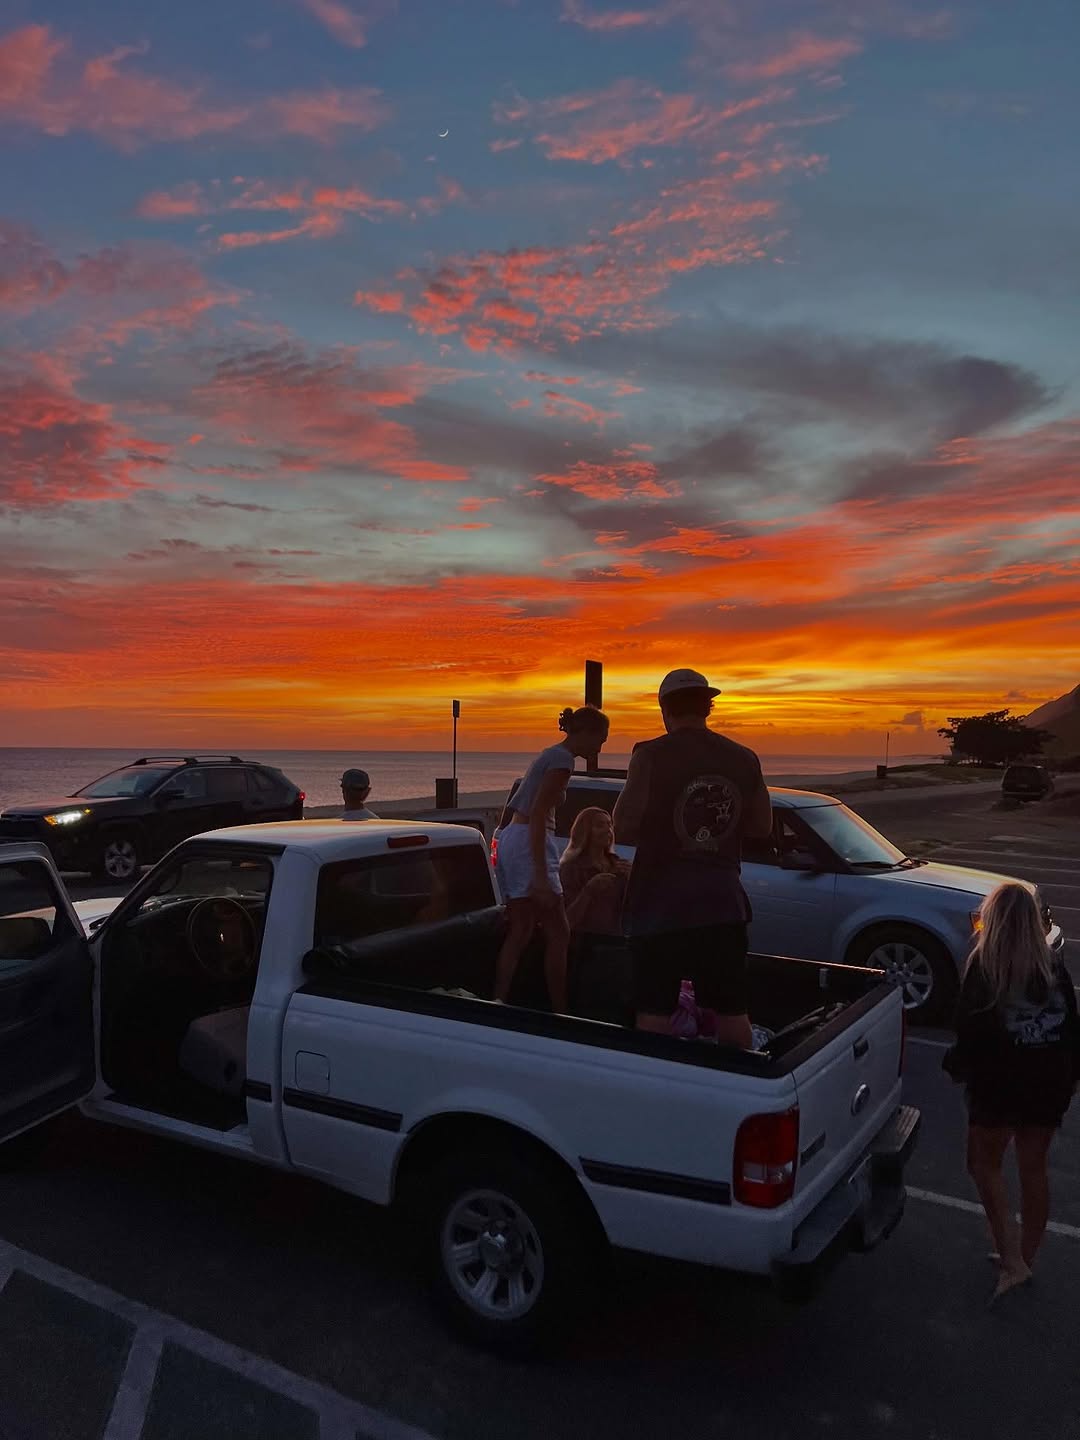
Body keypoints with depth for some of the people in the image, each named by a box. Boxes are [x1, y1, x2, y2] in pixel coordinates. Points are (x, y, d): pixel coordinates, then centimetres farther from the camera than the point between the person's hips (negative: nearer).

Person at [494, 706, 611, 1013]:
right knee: (558, 934, -3)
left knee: (520, 932, 11)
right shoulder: (563, 758, -11)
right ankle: (559, 1014, 2)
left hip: (511, 838, 10)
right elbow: (537, 814, -20)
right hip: (529, 842, -10)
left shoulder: (551, 754, 18)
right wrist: (541, 875, -23)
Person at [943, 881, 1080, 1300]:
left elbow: (971, 1025, -12)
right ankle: (1025, 1258, 29)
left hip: (1000, 1081, -5)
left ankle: (1012, 1260, 2)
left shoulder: (984, 964, -11)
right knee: (1034, 1169, 16)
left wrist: (957, 1064, 4)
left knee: (984, 1165, 10)